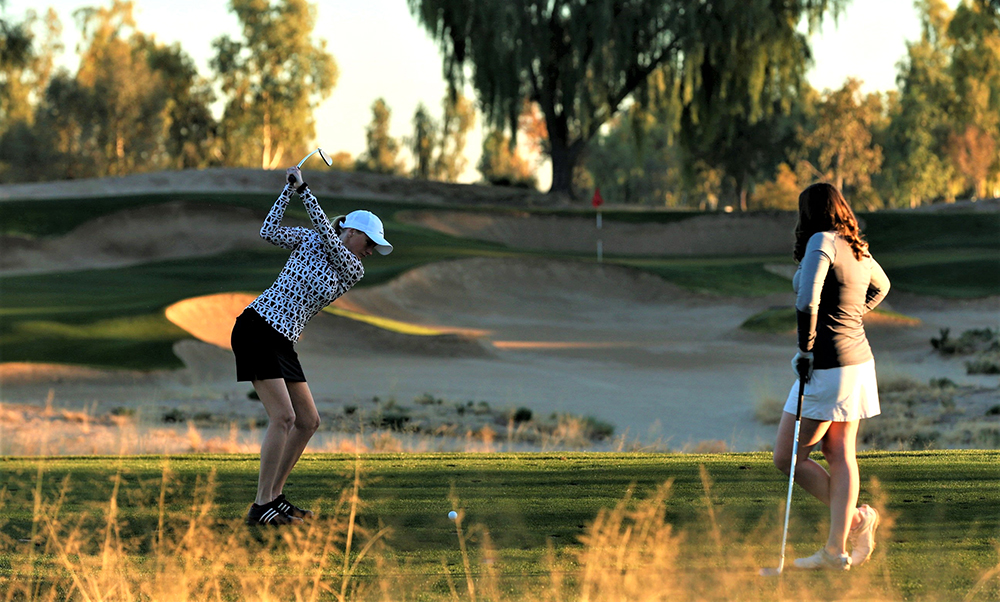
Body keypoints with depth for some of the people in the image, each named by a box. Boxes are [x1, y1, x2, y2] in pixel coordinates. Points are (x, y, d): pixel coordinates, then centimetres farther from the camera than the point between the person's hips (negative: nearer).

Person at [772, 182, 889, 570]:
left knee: (787, 458, 0)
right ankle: (837, 549, 4)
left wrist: (805, 349, -16)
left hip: (829, 367, -8)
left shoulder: (822, 243, -13)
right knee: (840, 454, 7)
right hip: (859, 360, 9)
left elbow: (807, 302, -25)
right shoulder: (859, 250, 10)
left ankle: (857, 520, -2)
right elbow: (880, 287, 32)